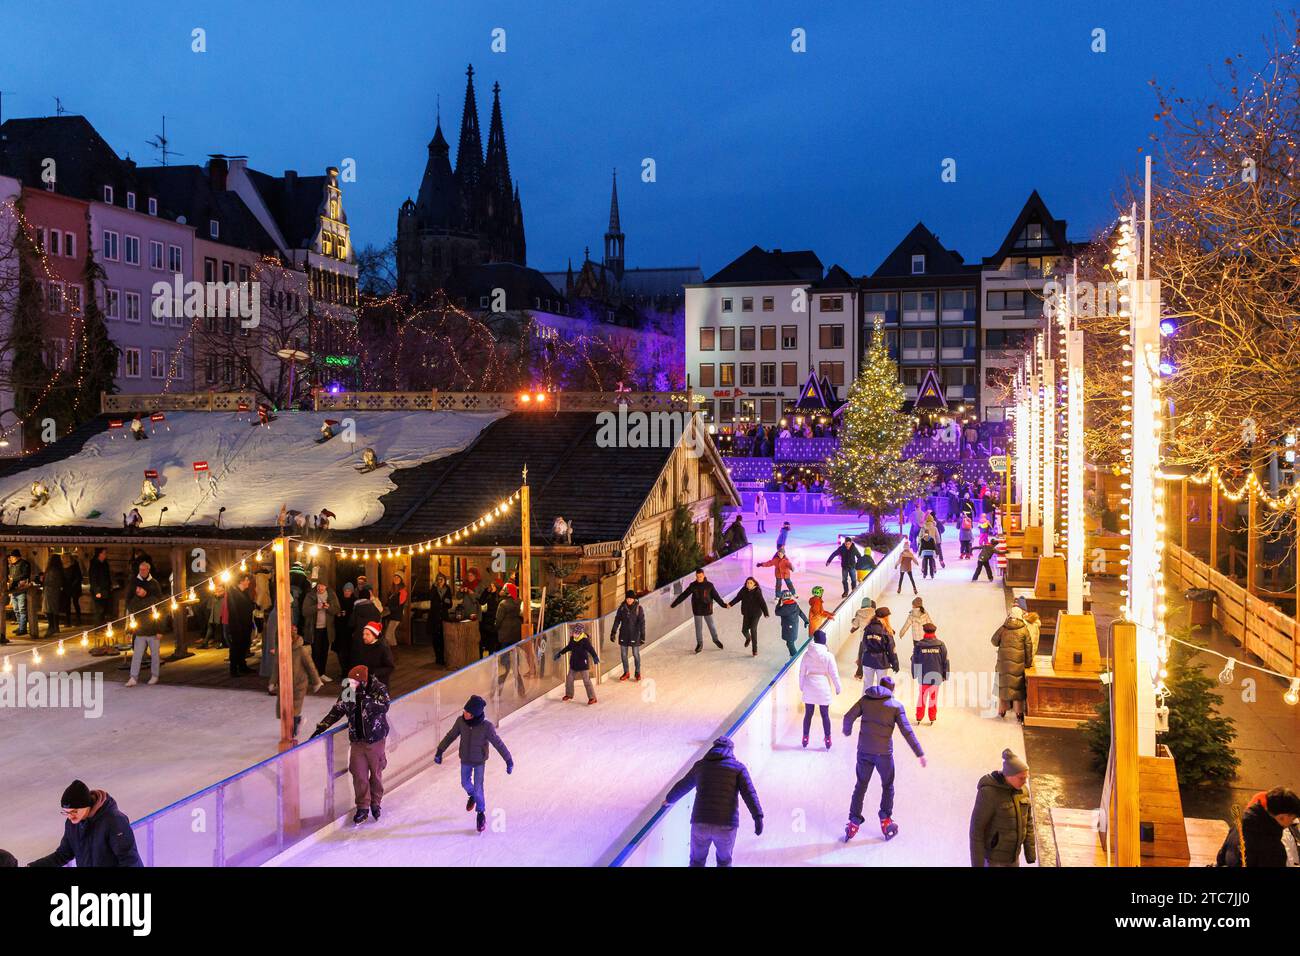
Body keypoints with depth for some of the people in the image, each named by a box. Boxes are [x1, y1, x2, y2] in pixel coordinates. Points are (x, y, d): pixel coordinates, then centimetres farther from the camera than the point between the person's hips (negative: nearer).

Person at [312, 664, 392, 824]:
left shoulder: (379, 689, -17)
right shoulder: (347, 692, -6)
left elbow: (384, 707, -33)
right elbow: (337, 711, 5)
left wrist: (363, 698, -40)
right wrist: (320, 728, 2)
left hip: (375, 739, -2)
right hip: (356, 740, 2)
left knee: (376, 773, 13)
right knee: (359, 775, 3)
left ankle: (375, 803, 34)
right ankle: (362, 807, 19)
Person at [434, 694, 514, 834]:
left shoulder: (487, 726, -33)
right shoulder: (461, 721, -25)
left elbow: (499, 744, -22)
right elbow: (451, 736, -7)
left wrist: (509, 761, -15)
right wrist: (439, 751, -3)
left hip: (480, 761, -3)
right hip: (465, 760, 3)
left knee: (478, 788, 1)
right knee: (465, 783, 21)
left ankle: (481, 814, 26)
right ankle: (473, 795, 55)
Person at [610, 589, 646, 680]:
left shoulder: (638, 608, -11)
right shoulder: (622, 607, -3)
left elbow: (642, 623, -10)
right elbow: (617, 620, 4)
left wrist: (642, 636, -13)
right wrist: (613, 632, 2)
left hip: (634, 635, -3)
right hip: (624, 634, 3)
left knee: (636, 654, 6)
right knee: (623, 654, 10)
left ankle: (638, 673, 22)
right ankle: (626, 673, 25)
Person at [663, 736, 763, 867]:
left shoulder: (700, 765, 15)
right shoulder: (738, 767, 6)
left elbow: (682, 786, 29)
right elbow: (749, 792, -8)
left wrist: (669, 799, 48)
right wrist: (758, 817, -19)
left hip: (701, 823, 1)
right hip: (726, 826, -1)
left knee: (697, 862, 21)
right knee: (724, 861, 25)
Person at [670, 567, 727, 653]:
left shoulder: (709, 585, -9)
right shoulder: (693, 585, -6)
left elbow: (716, 596, -10)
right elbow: (683, 595, -4)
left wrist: (723, 604, -22)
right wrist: (674, 604, -5)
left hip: (707, 610, -1)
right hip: (697, 610, 1)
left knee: (711, 625, 13)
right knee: (698, 628, 8)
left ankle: (715, 639, 37)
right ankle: (699, 644, 23)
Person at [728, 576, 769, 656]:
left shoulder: (757, 592, -17)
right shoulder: (743, 590, -5)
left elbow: (762, 603, -19)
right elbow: (738, 598, 3)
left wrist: (766, 613, -27)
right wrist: (731, 604, -9)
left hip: (755, 614, -4)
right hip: (746, 614, 4)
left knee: (753, 630, -11)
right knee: (744, 630, 4)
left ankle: (755, 650, -1)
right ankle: (748, 638, 43)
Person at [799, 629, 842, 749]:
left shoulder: (807, 654, -5)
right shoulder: (828, 656, -12)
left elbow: (802, 672, 2)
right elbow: (834, 674, -7)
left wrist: (802, 686, 17)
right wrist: (838, 688, 6)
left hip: (809, 688, 2)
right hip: (823, 689, -2)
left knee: (808, 714, 12)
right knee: (825, 715, 10)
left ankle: (805, 738, 19)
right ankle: (827, 739, 16)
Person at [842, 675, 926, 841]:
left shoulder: (865, 699, 5)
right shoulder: (896, 705, -1)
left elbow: (848, 717, 1)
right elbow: (907, 731, -6)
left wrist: (847, 732, 23)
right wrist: (920, 753, -2)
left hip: (864, 751, 2)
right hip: (884, 752, -2)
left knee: (860, 786, 14)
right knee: (887, 787, 18)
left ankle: (854, 822, 13)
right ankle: (885, 821, 20)